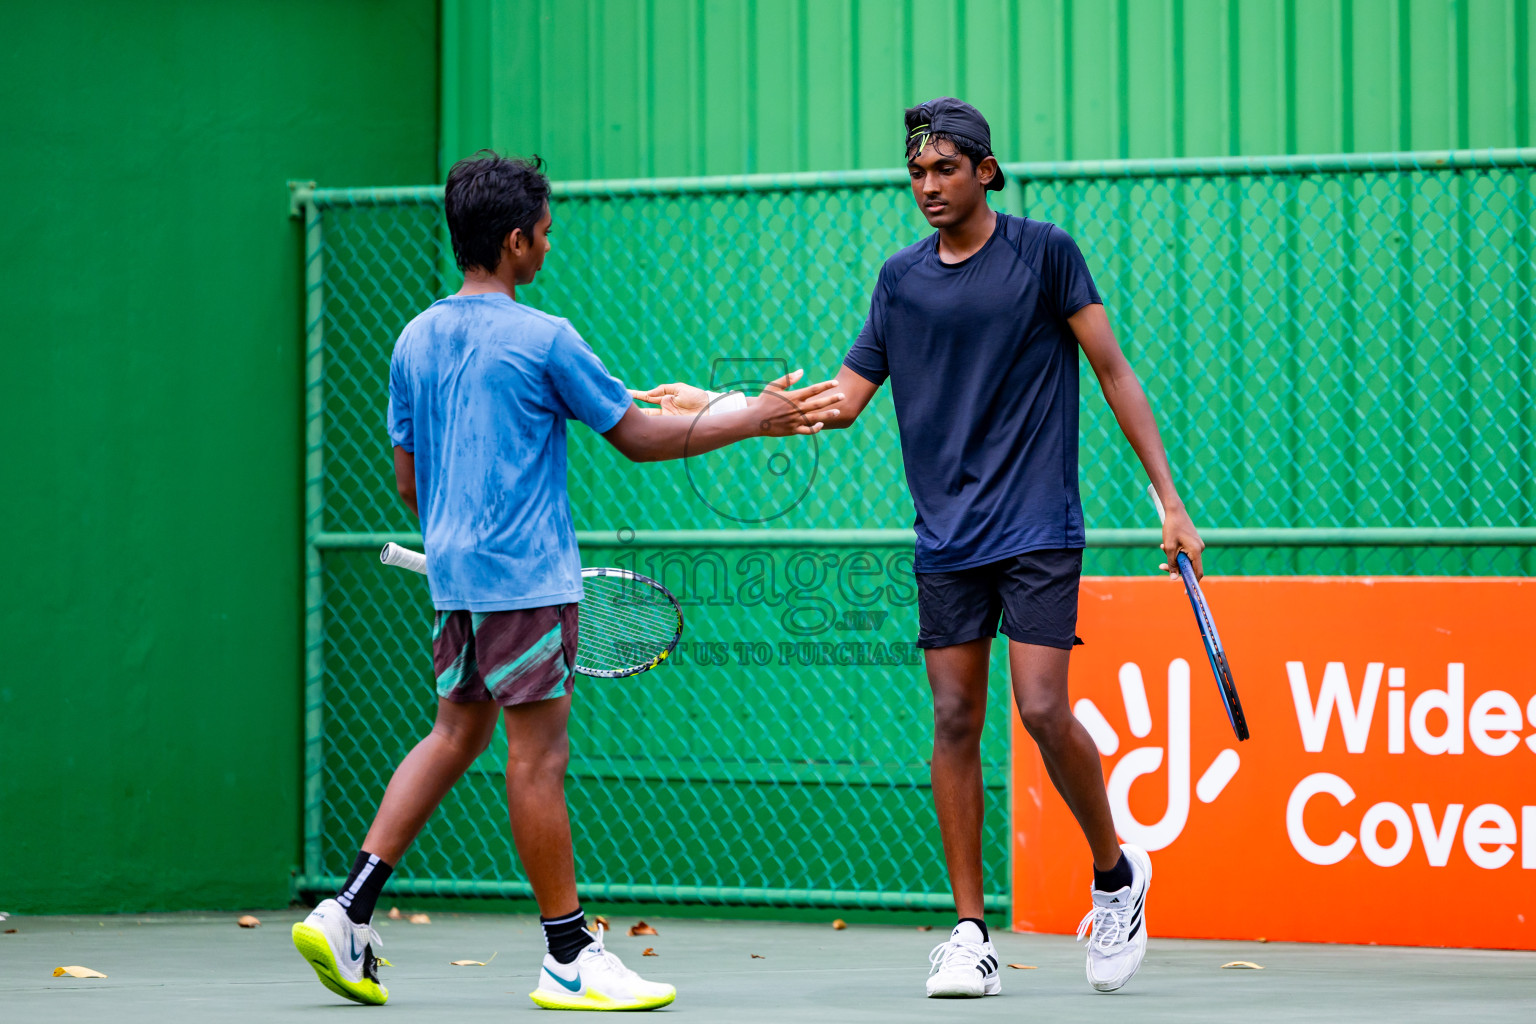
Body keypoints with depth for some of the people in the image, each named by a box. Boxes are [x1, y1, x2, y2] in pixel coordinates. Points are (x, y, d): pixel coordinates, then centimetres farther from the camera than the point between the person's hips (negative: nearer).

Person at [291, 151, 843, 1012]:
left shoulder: (416, 341, 9)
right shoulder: (543, 339, -11)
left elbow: (408, 476, 15)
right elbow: (638, 438, -6)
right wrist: (755, 419, 2)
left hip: (455, 575, 7)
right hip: (527, 579, -7)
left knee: (458, 732, 15)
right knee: (538, 754, -4)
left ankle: (349, 911, 9)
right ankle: (571, 957, 1)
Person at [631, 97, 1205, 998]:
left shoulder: (1044, 252, -2)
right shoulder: (901, 279, 9)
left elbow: (1113, 370, 0)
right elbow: (841, 401, 13)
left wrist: (1170, 497, -5)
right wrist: (717, 407, 4)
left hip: (1038, 531, -4)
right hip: (947, 541, 4)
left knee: (1044, 710, -13)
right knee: (955, 721, 0)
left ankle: (1116, 871, 12)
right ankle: (971, 932, 6)